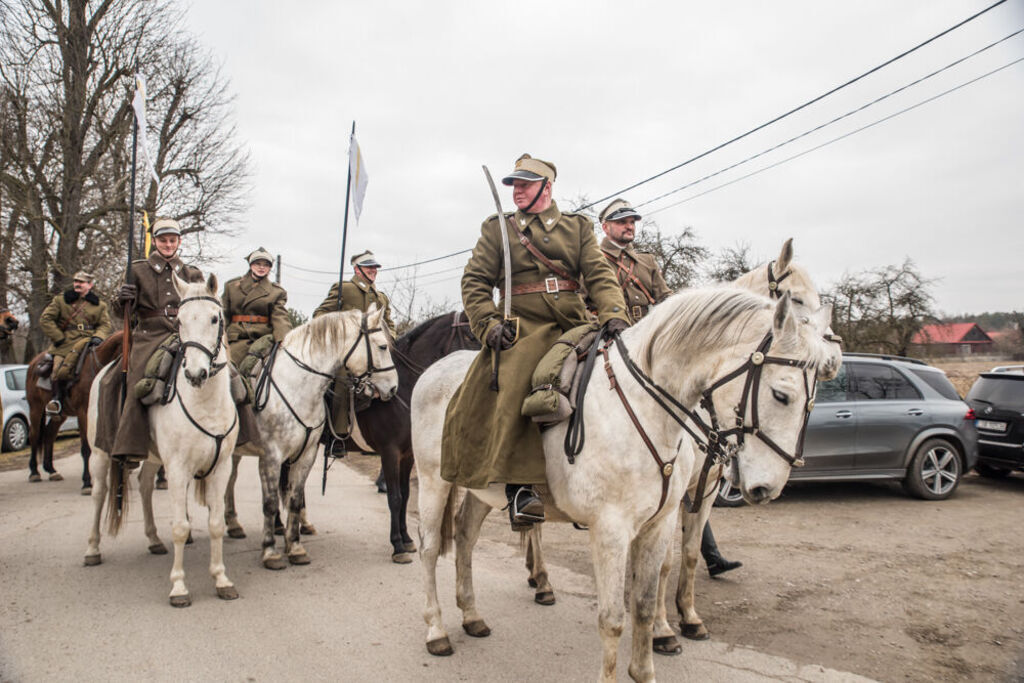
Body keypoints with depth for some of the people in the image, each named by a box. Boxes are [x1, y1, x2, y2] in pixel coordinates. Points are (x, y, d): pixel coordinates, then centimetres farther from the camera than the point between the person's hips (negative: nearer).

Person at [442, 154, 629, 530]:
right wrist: (488, 325, -9)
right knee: (512, 387, -30)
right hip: (524, 329, -2)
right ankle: (519, 487, -27)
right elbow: (475, 281, 8)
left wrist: (615, 315, -15)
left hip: (575, 327, 3)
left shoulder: (579, 227, 18)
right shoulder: (497, 228, 15)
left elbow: (599, 274, 4)